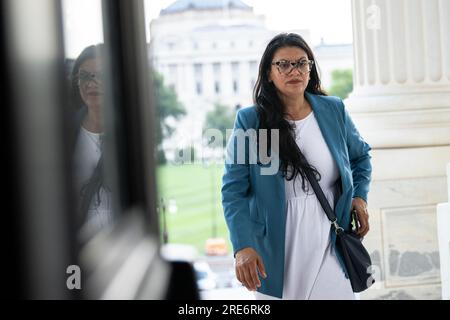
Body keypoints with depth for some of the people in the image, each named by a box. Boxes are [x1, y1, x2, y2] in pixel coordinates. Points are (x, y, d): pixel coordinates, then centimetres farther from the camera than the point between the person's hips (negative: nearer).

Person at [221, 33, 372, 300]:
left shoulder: (334, 110, 4)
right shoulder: (250, 121, -6)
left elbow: (361, 156, 21)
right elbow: (234, 190, -8)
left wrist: (360, 195, 4)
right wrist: (243, 246, -19)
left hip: (329, 244, 2)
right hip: (275, 252, -2)